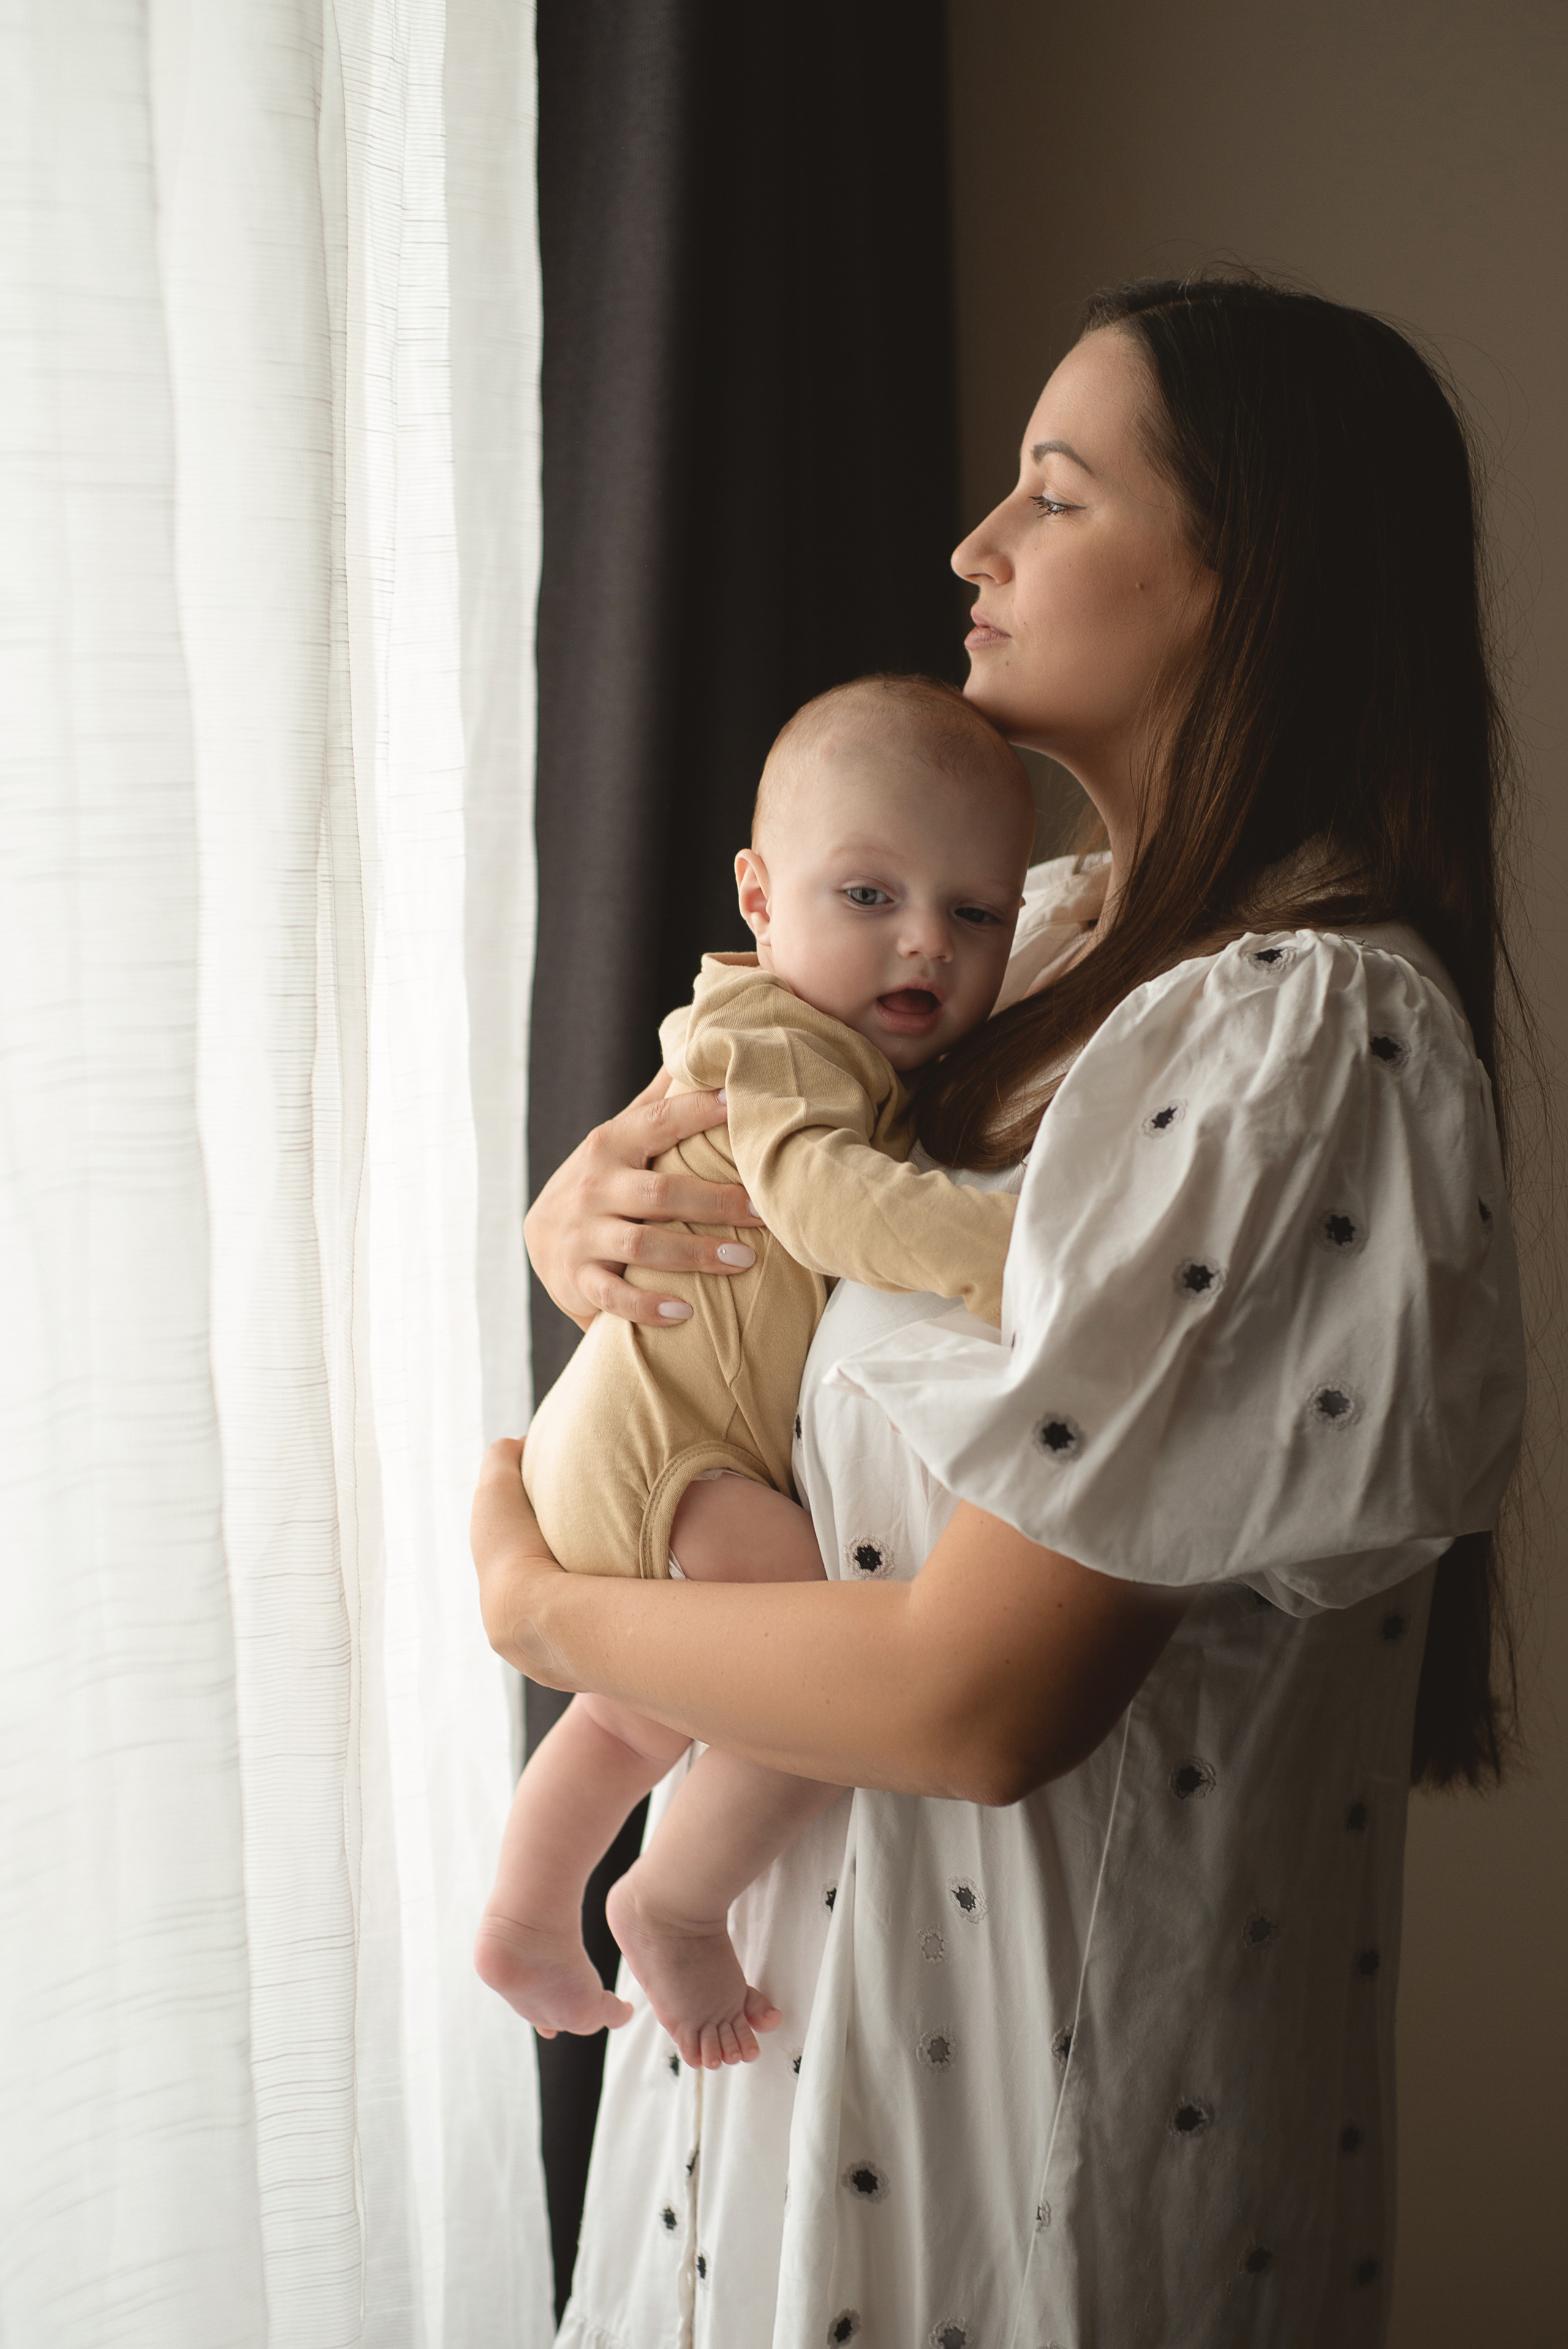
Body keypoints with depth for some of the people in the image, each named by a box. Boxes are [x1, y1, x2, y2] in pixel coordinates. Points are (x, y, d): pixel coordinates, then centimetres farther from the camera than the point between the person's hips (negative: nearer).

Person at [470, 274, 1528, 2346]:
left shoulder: (1302, 1043, -24)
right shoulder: (1052, 934, 3)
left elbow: (982, 1696, -26)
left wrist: (540, 1606, -12)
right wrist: (588, 1210, -9)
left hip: (1043, 2044, -8)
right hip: (828, 1930, 8)